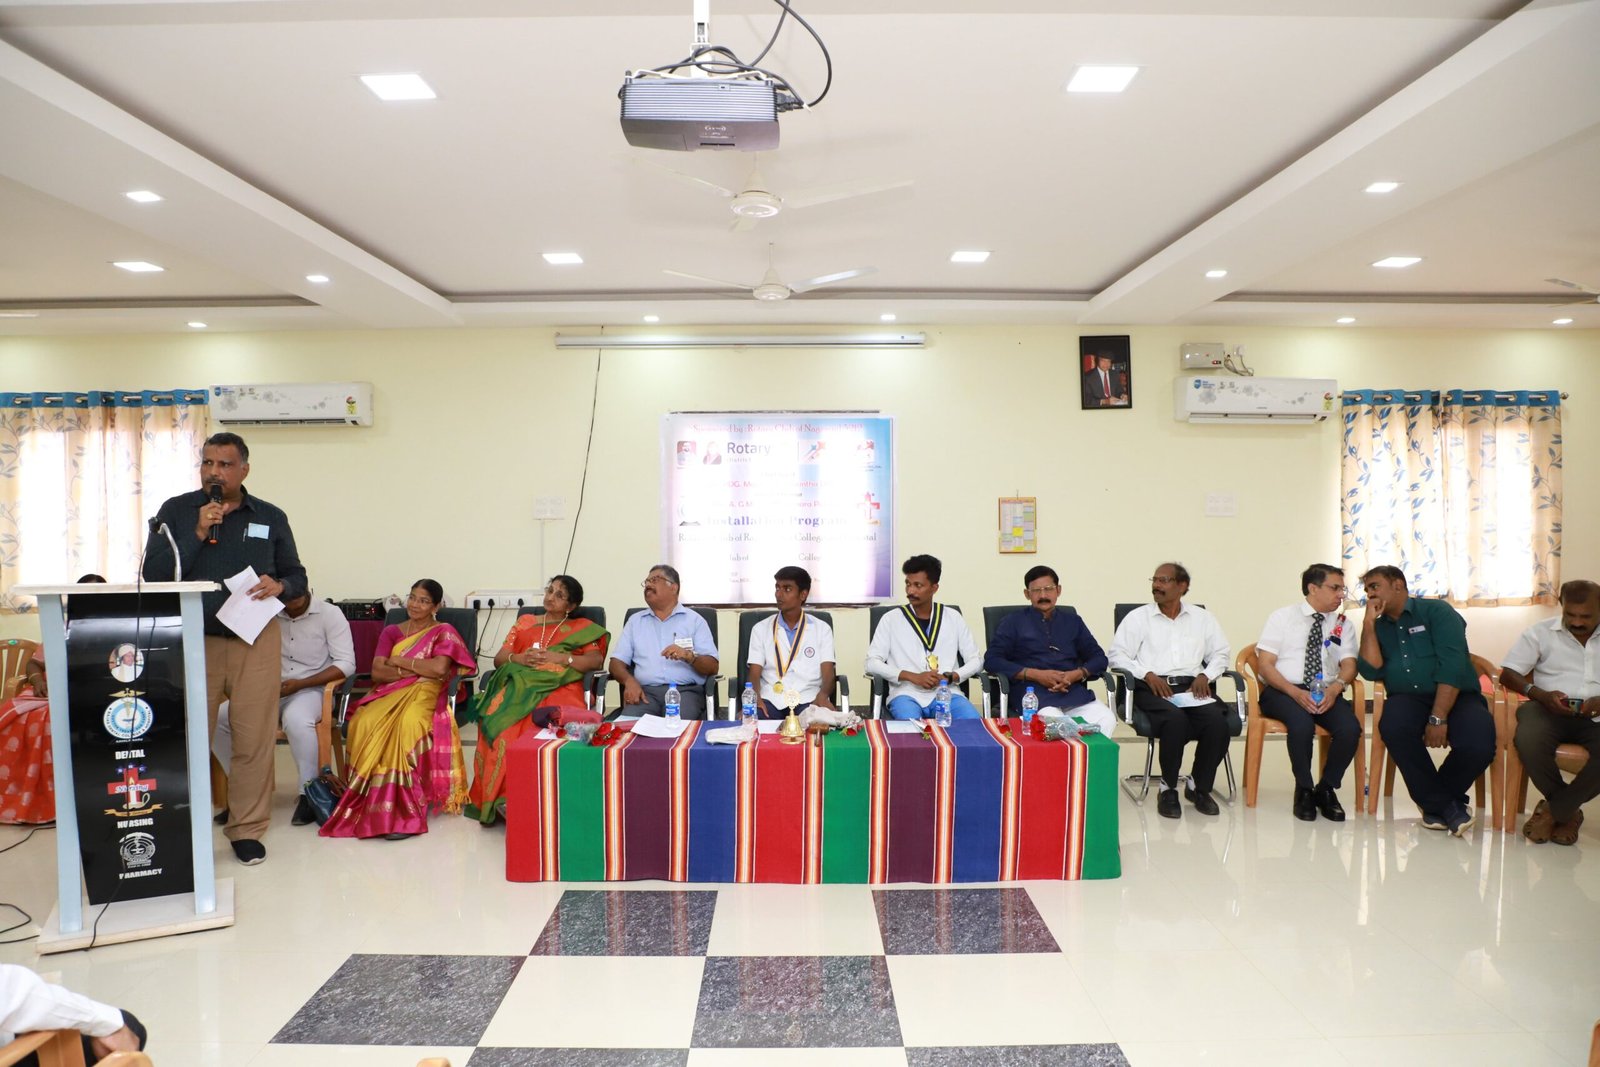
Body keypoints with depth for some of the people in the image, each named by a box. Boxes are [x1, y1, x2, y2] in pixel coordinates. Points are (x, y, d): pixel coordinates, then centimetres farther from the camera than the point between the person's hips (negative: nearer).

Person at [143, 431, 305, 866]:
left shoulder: (271, 517, 8)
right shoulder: (176, 511, 5)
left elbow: (297, 577, 13)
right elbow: (153, 575, -4)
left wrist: (280, 585, -10)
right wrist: (198, 533, -14)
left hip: (256, 640, 1)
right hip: (193, 640, 0)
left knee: (255, 739, 1)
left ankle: (247, 830, 13)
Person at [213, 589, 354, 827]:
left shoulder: (329, 614, -5)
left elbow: (346, 664, -11)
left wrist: (300, 684, -18)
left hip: (312, 690, -5)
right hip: (271, 690, 5)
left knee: (296, 718, -38)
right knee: (219, 718, -16)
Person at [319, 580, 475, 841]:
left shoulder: (444, 632, 10)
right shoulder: (391, 632, 21)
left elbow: (439, 668, -9)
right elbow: (377, 672, 6)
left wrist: (399, 662, 0)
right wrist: (416, 670, -6)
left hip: (424, 695, -3)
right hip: (389, 695, 4)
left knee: (407, 724, -39)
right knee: (364, 723, -32)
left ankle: (405, 807, -36)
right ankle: (367, 800, -27)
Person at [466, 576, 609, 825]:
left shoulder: (582, 627, 20)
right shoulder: (524, 623, 28)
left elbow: (596, 660, 3)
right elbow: (499, 659, 20)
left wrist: (560, 658, -10)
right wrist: (519, 658, -3)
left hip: (558, 689, -2)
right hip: (519, 686, 3)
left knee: (541, 722, -37)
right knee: (499, 720, -32)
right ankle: (498, 797, -29)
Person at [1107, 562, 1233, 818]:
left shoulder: (1202, 617, 19)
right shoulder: (1138, 617, 10)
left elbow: (1221, 653, 18)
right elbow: (1117, 655, 3)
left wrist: (1205, 675, -2)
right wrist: (1148, 674, -11)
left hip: (1192, 687, 3)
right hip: (1152, 688, -3)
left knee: (1219, 723, -27)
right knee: (1175, 720, -35)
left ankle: (1199, 786, -2)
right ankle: (1168, 789, -12)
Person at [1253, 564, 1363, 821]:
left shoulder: (1343, 624, 15)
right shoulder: (1281, 617, 4)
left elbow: (1349, 665, 5)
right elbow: (1265, 665, -3)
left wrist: (1335, 688, -18)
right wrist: (1295, 692, -19)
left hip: (1326, 693, 4)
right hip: (1282, 691, -3)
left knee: (1350, 728, -28)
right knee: (1302, 724, -35)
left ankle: (1326, 789, -3)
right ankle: (1304, 790, -10)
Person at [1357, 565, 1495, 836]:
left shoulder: (1436, 611, 1)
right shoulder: (1378, 627, 15)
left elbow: (1452, 665, -11)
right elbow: (1371, 672, -2)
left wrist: (1438, 718, -21)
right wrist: (1368, 623, -3)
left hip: (1454, 698, -2)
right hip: (1407, 700, 2)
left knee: (1478, 744, -32)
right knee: (1393, 726, -33)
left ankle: (1436, 802, 1)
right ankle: (1444, 804, -10)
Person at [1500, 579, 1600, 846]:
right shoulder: (1541, 632, 11)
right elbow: (1508, 674, 4)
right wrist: (1540, 694, -15)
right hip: (1549, 710, 0)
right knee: (1529, 741, -35)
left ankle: (1553, 811, -11)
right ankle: (1568, 811, -7)